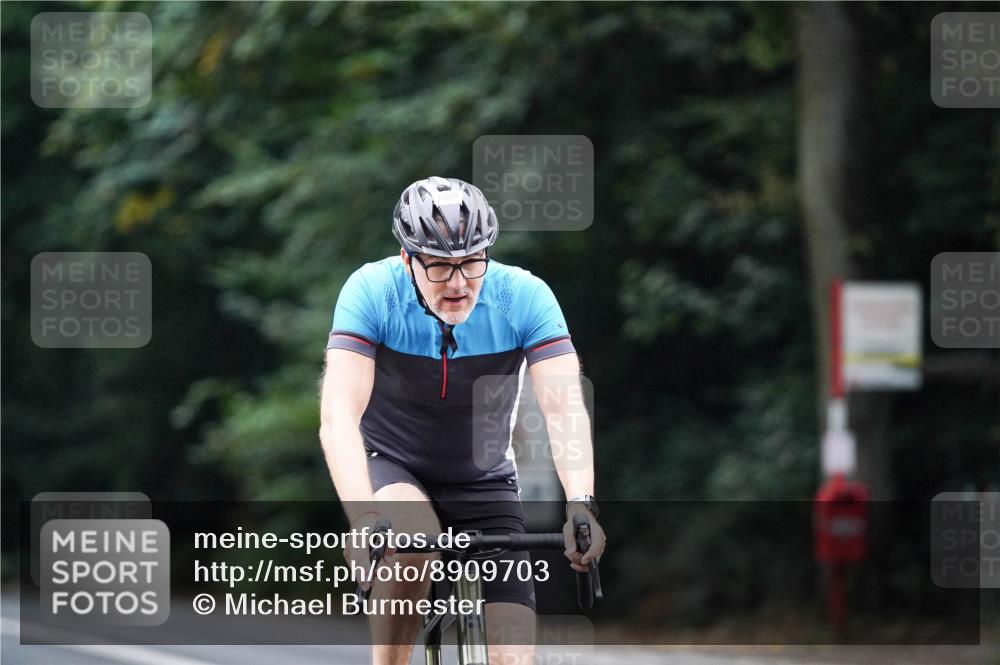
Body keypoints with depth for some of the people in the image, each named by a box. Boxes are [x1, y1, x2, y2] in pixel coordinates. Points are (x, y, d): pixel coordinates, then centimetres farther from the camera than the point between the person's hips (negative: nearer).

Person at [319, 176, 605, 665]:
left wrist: (581, 507, -47)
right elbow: (339, 416, -35)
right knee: (413, 535, -37)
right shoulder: (371, 291, -25)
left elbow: (564, 410, -30)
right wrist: (364, 518, -50)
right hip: (390, 467, -2)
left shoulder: (524, 296, -21)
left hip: (482, 482, 2)